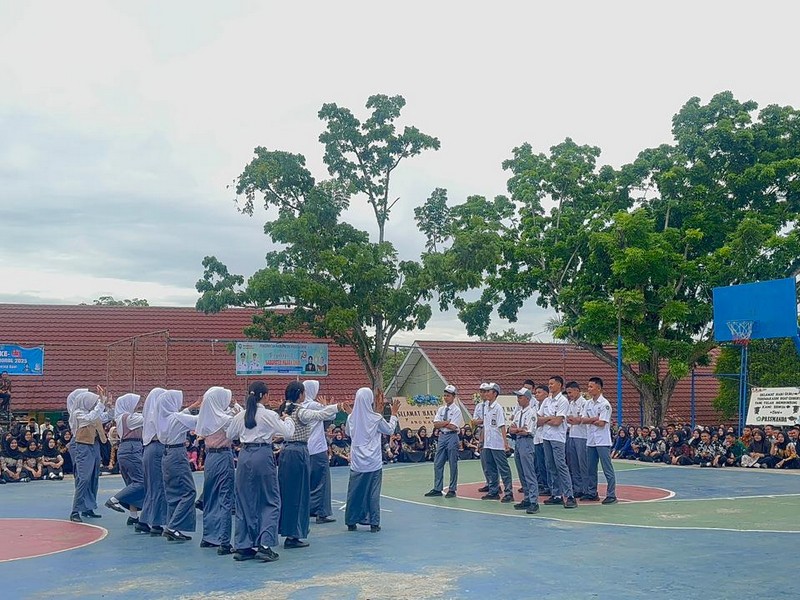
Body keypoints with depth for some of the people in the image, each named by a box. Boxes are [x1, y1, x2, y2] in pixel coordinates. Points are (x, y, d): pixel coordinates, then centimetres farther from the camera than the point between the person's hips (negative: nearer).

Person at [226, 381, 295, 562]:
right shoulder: (269, 415, -7)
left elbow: (230, 435, 18)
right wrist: (287, 419, 15)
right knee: (271, 501, 5)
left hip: (244, 456, 5)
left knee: (245, 501, 12)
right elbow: (287, 433, -3)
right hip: (263, 455, -5)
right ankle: (265, 544, -6)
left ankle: (242, 546, 13)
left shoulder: (241, 416, 6)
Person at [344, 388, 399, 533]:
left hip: (357, 462, 2)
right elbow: (389, 430, 6)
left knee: (354, 491, 10)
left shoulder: (351, 418, -4)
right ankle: (374, 523, 6)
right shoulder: (376, 418, -11)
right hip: (373, 462, -2)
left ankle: (351, 522, 16)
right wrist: (394, 414, 18)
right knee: (373, 492, 5)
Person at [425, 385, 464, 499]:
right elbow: (435, 425, 2)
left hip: (452, 437, -6)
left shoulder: (456, 410, -5)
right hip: (442, 436, 6)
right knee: (437, 464, 6)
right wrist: (447, 422, -10)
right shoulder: (441, 409, 11)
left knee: (453, 465, 1)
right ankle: (437, 489, 13)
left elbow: (453, 427, -14)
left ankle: (452, 490, 8)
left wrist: (442, 423, -5)